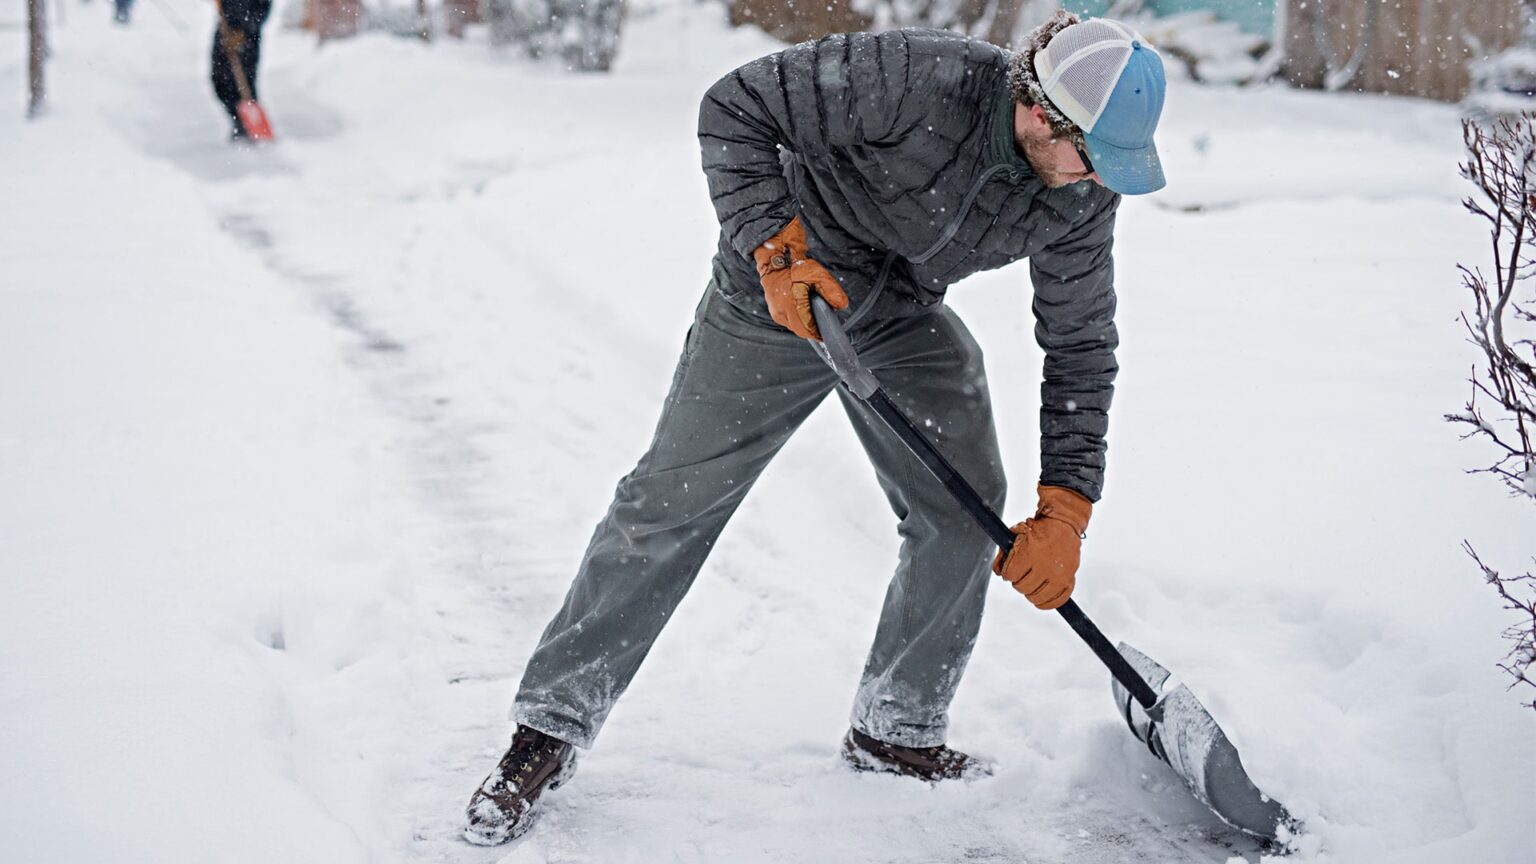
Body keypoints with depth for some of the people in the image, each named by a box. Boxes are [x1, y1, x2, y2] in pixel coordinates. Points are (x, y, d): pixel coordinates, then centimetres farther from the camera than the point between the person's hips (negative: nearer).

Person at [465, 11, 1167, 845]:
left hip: (909, 317, 5)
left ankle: (896, 729, 16)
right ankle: (550, 728, 8)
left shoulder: (1081, 198, -16)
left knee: (964, 509, -4)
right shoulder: (910, 80, -34)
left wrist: (1064, 511, -14)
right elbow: (733, 108, -24)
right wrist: (776, 245, -33)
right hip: (779, 297, -5)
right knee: (671, 503, -2)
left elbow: (1081, 346, -8)